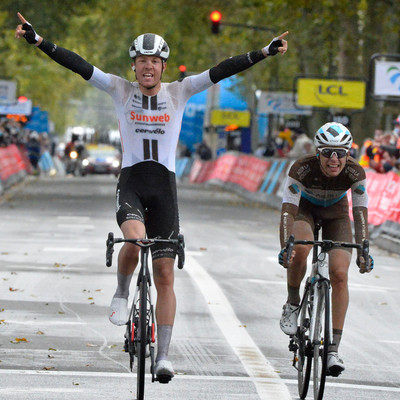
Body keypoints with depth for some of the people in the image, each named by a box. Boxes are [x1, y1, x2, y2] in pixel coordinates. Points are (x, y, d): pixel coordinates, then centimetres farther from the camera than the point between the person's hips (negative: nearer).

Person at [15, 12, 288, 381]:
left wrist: (265, 53, -13)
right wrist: (37, 40, -14)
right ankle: (122, 293, 0)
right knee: (135, 239, -32)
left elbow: (222, 71, -5)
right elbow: (79, 65, -6)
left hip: (164, 187, 1)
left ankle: (163, 356, 2)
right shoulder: (121, 90, 2)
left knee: (165, 275, -2)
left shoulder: (179, 92, 2)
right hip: (131, 183, -1)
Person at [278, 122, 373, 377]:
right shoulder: (302, 169, -33)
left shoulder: (355, 173, -29)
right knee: (299, 250, -35)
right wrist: (285, 247, -48)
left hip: (335, 212, 1)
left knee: (340, 274, -17)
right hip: (305, 208, -1)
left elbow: (361, 214, -28)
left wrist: (363, 251, -40)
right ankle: (293, 304, -6)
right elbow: (288, 211, -35)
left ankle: (333, 349, -14)